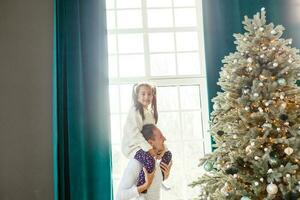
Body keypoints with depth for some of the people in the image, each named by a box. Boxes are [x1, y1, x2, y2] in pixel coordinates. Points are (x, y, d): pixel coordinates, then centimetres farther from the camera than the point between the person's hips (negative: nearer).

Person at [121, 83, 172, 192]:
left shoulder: (151, 112, 12)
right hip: (132, 145, -9)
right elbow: (134, 133, -25)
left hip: (144, 144, 9)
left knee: (167, 154, 8)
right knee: (150, 161, -33)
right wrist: (148, 148, -29)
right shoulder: (135, 110, -16)